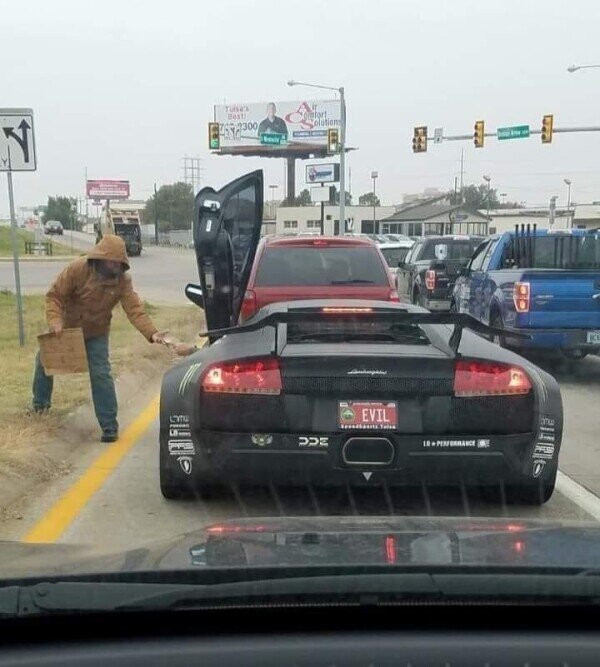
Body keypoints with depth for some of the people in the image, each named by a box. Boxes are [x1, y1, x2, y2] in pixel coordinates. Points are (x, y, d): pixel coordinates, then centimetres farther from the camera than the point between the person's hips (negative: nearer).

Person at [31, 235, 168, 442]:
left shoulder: (123, 280, -22)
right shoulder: (78, 268, -27)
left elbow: (135, 309, -28)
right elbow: (54, 295, -21)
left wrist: (152, 333, -43)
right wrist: (55, 320, -36)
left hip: (96, 333, -1)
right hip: (66, 327, 1)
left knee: (101, 375, -11)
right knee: (44, 362, 18)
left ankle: (110, 426, -2)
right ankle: (40, 403, 46)